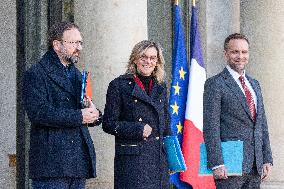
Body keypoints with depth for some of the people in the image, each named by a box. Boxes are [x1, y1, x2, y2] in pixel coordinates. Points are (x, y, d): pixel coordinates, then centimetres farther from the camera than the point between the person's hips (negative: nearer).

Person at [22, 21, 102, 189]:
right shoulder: (36, 74, -4)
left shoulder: (77, 74, 22)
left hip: (79, 161, 7)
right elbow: (38, 112, -17)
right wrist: (78, 117, -18)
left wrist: (93, 115, -3)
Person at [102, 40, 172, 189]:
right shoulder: (119, 85, -1)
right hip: (131, 160, -5)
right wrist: (138, 130, -13)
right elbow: (108, 124, -4)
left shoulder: (160, 87, 15)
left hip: (159, 159, 5)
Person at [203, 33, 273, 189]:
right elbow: (211, 127, -11)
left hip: (255, 166, 6)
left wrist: (267, 159, 12)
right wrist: (217, 164, -17)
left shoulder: (254, 84, 19)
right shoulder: (215, 84, -4)